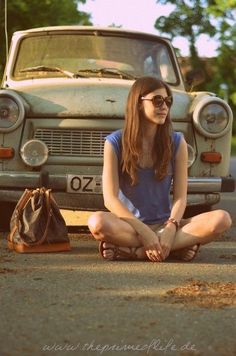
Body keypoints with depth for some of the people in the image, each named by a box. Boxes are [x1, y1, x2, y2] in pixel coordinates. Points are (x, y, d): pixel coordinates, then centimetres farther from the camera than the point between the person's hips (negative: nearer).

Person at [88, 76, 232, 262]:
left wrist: (170, 230, -21)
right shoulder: (115, 143, -2)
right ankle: (177, 247, -27)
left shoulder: (176, 142, 5)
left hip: (165, 223, 3)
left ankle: (132, 250, -26)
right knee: (98, 222, -37)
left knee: (222, 219, -25)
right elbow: (110, 199, -9)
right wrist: (145, 233, -22)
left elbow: (180, 197, 0)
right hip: (131, 224, -3)